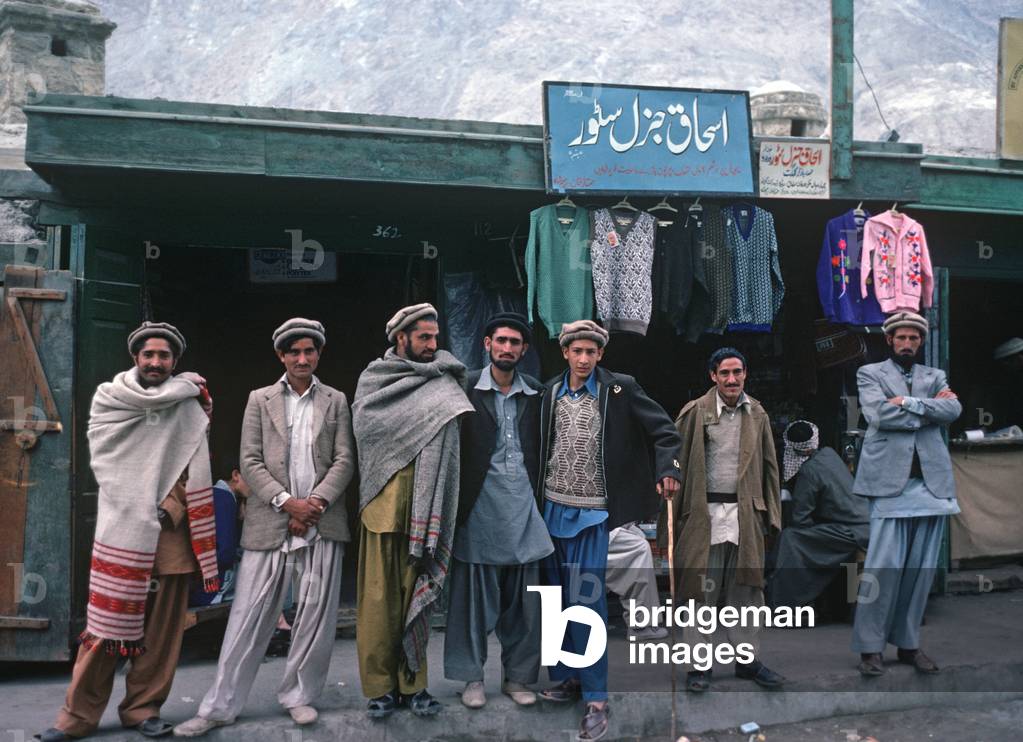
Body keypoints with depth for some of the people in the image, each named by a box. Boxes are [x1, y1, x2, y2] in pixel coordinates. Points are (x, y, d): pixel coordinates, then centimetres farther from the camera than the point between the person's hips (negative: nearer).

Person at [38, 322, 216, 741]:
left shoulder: (190, 406, 11)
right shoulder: (110, 397, 7)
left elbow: (192, 467, 7)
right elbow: (151, 399, -10)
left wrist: (173, 504, -6)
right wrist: (188, 384, 5)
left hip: (171, 531, 2)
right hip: (123, 527, -2)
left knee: (162, 629, 6)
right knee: (106, 625, -1)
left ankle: (143, 708, 19)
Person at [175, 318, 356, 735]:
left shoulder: (335, 401, 10)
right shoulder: (260, 400, 9)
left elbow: (344, 461, 3)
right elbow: (250, 462, 1)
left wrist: (314, 503, -10)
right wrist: (287, 502, -11)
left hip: (322, 525, 1)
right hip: (269, 524, -1)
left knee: (316, 618, 6)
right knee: (248, 618, 2)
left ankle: (299, 695, 21)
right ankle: (220, 707, 12)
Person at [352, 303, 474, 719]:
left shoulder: (441, 383, 10)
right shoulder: (374, 379, 7)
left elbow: (445, 440, 5)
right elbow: (366, 426, -7)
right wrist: (427, 407, -5)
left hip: (426, 510, 2)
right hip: (385, 506, -2)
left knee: (417, 596, 7)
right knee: (380, 599, 1)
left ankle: (412, 682, 18)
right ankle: (380, 685, 13)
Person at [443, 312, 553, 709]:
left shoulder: (536, 393, 9)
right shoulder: (466, 389, 0)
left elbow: (542, 448, 13)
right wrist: (456, 499, -5)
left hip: (523, 506, 3)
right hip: (480, 505, -2)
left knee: (522, 599, 8)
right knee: (474, 595, 6)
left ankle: (518, 676, 21)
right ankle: (473, 677, 19)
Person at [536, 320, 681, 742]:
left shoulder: (620, 389, -6)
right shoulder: (552, 392, 6)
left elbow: (663, 429, -4)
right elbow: (542, 446, 11)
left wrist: (667, 470, -21)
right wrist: (537, 497, 7)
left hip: (592, 514, -5)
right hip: (554, 508, 5)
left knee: (587, 604, -6)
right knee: (557, 600, 12)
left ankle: (596, 699, 4)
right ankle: (567, 677, 28)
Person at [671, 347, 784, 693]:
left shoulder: (757, 414, 10)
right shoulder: (695, 412, -3)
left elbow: (769, 466, 13)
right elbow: (678, 462, -4)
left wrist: (772, 515, 9)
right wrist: (675, 517, -7)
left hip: (746, 515, 4)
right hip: (705, 513, -3)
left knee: (746, 590, 10)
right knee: (702, 591, 2)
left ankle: (747, 658, 22)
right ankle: (700, 664, 12)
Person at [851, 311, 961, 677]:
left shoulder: (935, 376, 19)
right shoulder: (870, 373, 9)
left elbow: (954, 409, -1)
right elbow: (878, 414, -9)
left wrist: (908, 403, -10)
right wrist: (929, 408, -2)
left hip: (932, 481, 4)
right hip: (890, 481, -4)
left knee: (921, 567, 6)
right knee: (884, 566, -7)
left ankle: (908, 643, 17)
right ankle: (870, 646, 2)